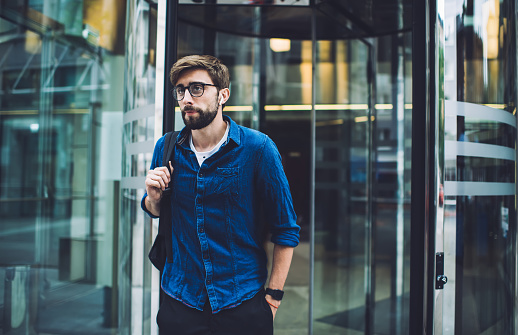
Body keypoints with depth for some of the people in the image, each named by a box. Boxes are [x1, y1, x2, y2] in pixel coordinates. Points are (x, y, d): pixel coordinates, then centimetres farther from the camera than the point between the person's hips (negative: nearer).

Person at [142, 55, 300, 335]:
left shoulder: (258, 147, -11)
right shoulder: (166, 148, 0)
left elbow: (286, 230, -7)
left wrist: (273, 297, -8)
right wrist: (154, 197, -7)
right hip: (179, 300, 3)